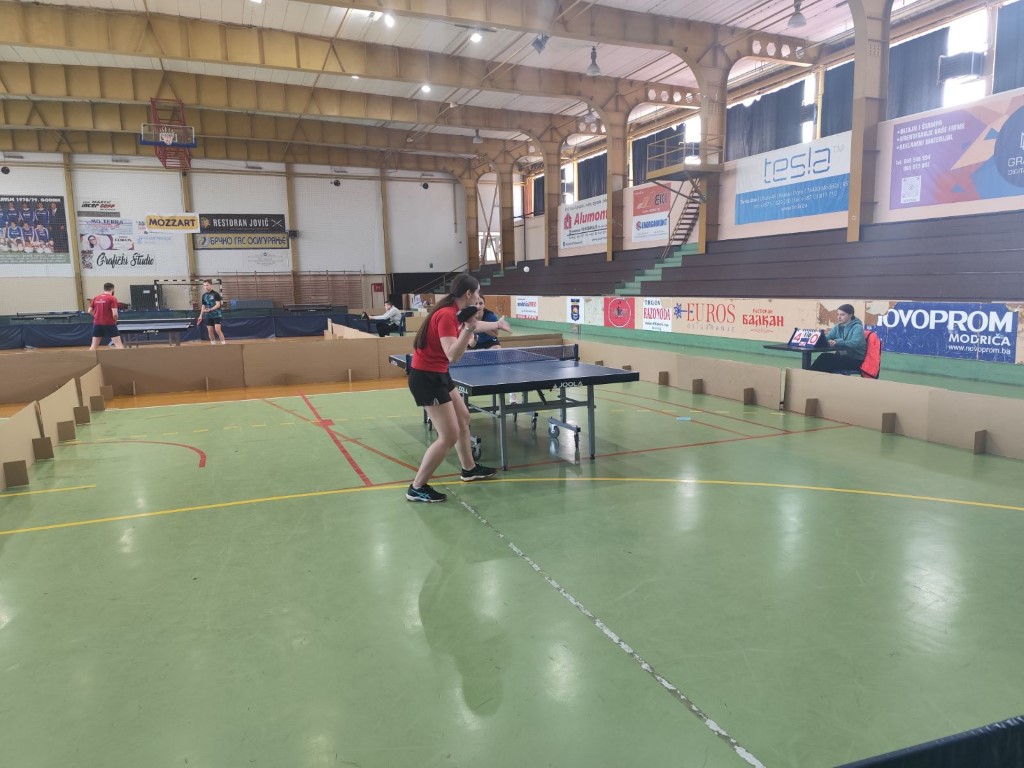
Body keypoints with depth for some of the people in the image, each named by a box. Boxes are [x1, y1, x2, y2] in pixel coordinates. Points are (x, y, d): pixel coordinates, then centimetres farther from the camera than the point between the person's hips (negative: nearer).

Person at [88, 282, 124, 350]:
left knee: (94, 345, 12)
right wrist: (115, 321, 3)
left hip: (97, 324, 5)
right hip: (109, 324, -5)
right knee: (118, 343, -4)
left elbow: (90, 311, 11)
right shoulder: (112, 299, -8)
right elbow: (115, 314, -15)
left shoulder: (96, 298, 9)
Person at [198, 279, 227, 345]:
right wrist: (201, 316, 12)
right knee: (210, 331, 4)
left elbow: (218, 305, -14)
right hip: (208, 316, 5)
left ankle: (224, 343, -8)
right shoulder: (204, 295, 9)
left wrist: (210, 309, -25)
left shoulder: (215, 294, -8)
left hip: (217, 315, -5)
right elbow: (203, 306, 16)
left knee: (218, 330, -15)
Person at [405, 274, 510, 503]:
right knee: (449, 437, -8)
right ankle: (416, 488, 2)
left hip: (438, 374, 10)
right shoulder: (446, 315, -23)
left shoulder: (452, 312, 6)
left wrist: (496, 324, 43)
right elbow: (453, 355, -31)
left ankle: (469, 469, 40)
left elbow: (471, 326, 31)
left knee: (463, 418, 23)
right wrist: (468, 329, -39)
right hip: (426, 378, -10)